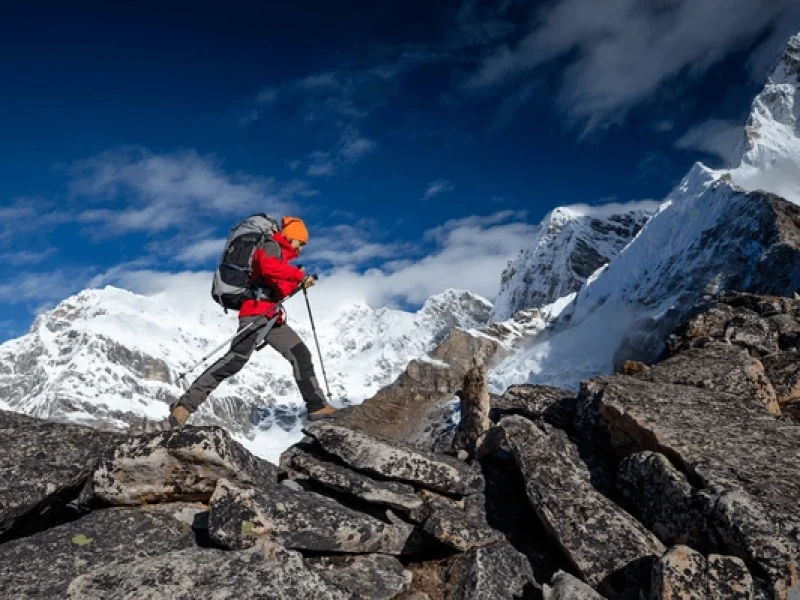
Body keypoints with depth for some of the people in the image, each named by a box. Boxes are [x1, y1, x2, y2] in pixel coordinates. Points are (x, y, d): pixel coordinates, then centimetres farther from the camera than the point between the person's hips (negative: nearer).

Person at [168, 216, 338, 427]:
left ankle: (317, 406, 14)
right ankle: (185, 405, -25)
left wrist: (298, 281, 17)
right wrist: (299, 275, -17)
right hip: (257, 313, -10)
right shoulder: (271, 246, 1)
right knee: (237, 358, -23)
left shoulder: (280, 256, 29)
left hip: (272, 318, 10)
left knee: (301, 355, 9)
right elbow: (268, 267, -21)